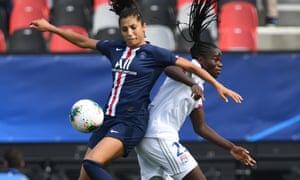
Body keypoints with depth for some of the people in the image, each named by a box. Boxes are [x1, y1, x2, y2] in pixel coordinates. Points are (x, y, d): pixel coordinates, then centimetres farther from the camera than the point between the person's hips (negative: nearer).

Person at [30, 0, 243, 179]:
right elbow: (83, 41, 23)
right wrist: (50, 27, 22)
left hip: (132, 121, -7)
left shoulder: (154, 53, -4)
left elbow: (191, 66, -1)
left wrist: (218, 86, -6)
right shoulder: (116, 48, 12)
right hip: (109, 119, 7)